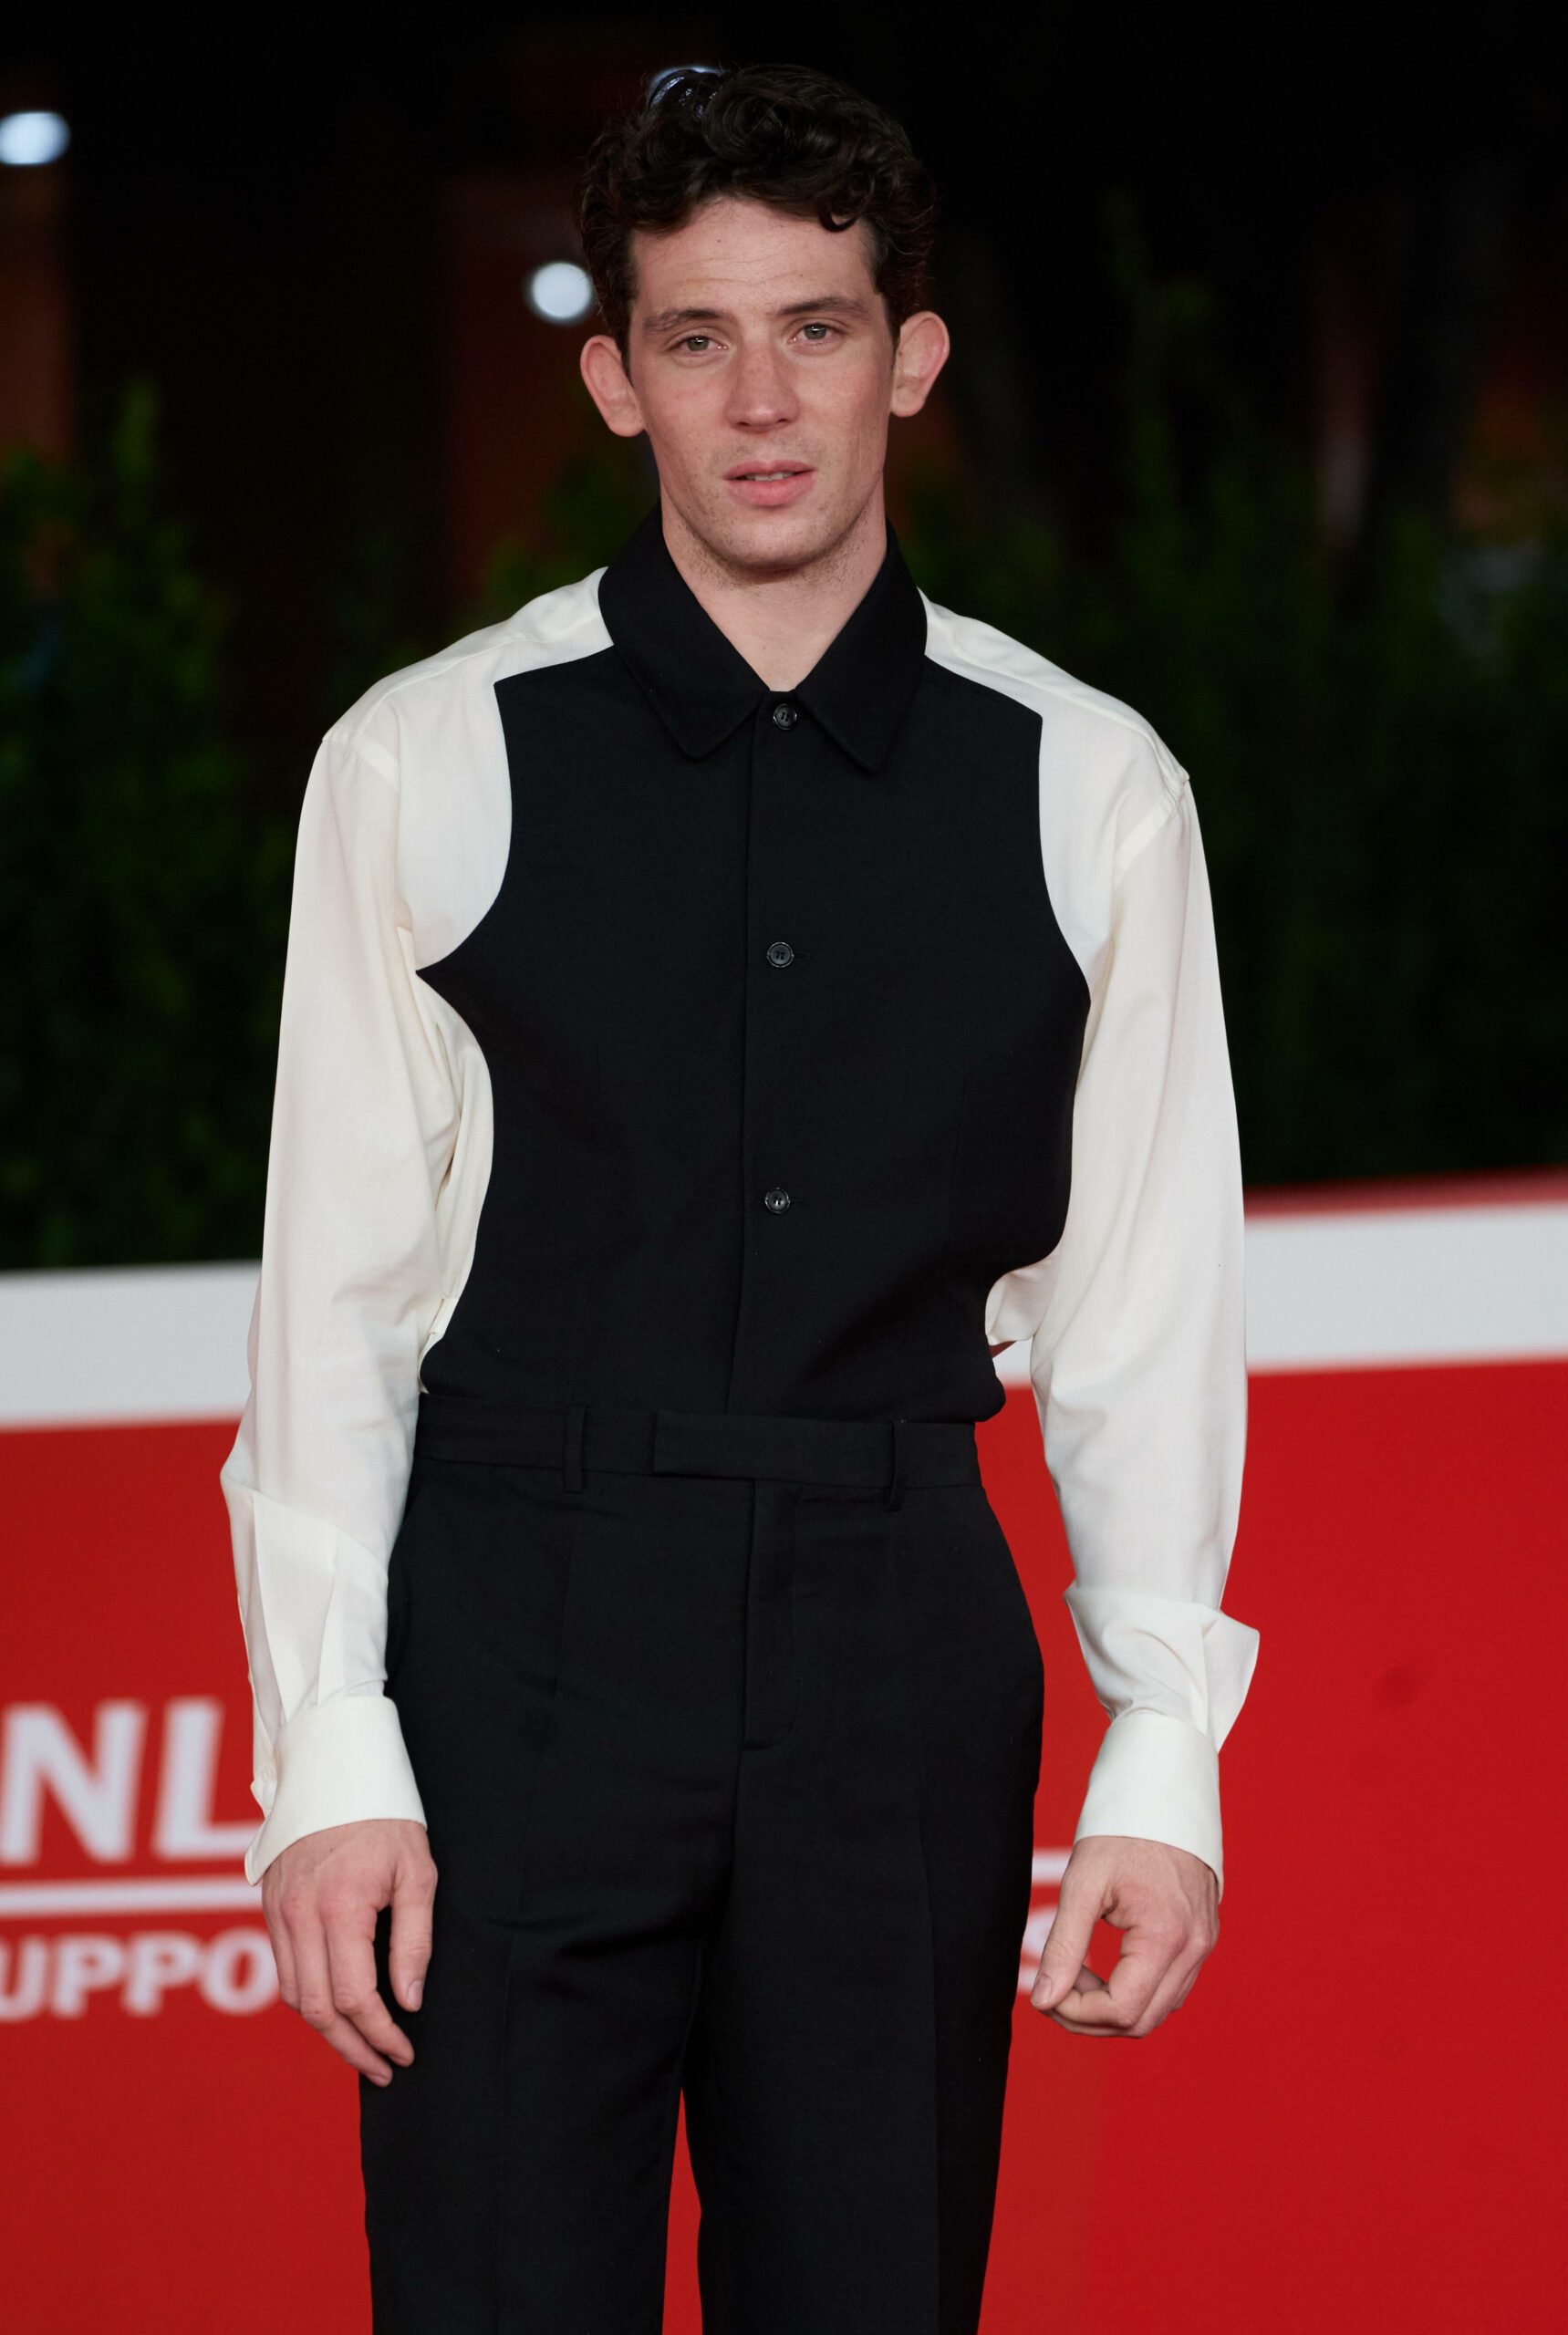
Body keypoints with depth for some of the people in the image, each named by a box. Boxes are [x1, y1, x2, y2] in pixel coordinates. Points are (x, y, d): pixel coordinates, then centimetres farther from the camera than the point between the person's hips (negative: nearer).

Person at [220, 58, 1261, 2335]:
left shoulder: (1085, 791, 5)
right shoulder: (431, 766, 1)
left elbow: (1150, 1309, 7)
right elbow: (331, 1291, 1)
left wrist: (1166, 1762, 0)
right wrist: (326, 1760, -5)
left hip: (902, 1661, 2)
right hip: (519, 1664, -1)